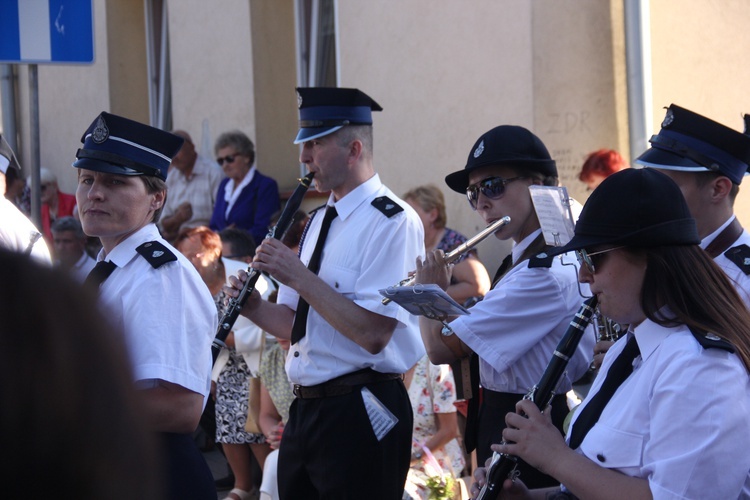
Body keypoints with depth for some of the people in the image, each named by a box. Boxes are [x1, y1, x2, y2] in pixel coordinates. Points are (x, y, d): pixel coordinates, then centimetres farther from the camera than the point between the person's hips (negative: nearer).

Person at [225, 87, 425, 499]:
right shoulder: (320, 220, 17)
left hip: (359, 416, -9)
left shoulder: (392, 221, -12)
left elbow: (372, 334, -22)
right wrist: (253, 307, 0)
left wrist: (299, 276, -20)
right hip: (305, 410, 9)